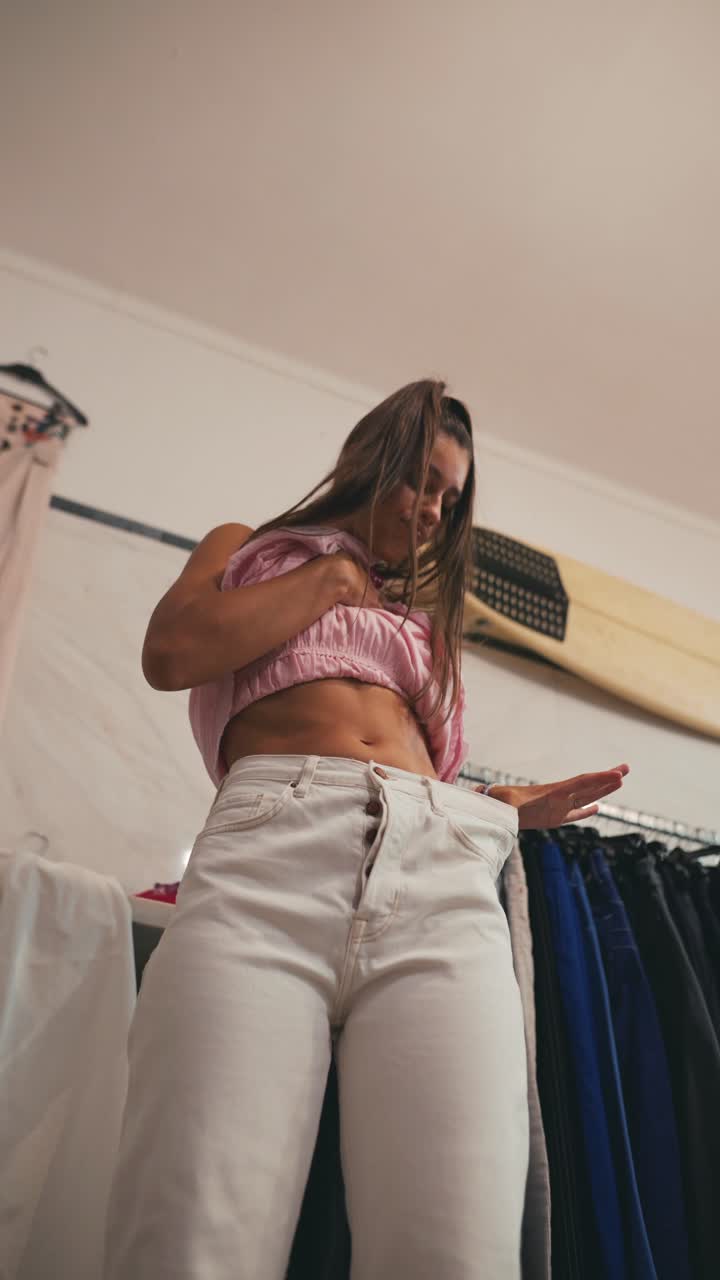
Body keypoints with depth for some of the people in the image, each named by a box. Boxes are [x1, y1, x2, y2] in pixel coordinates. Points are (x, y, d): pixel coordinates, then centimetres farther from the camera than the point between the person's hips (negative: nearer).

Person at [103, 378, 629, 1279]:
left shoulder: (422, 613, 35)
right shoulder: (248, 547, 28)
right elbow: (171, 654, 5)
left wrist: (512, 806, 11)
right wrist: (334, 575, 13)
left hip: (441, 875, 3)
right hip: (268, 849, -2)